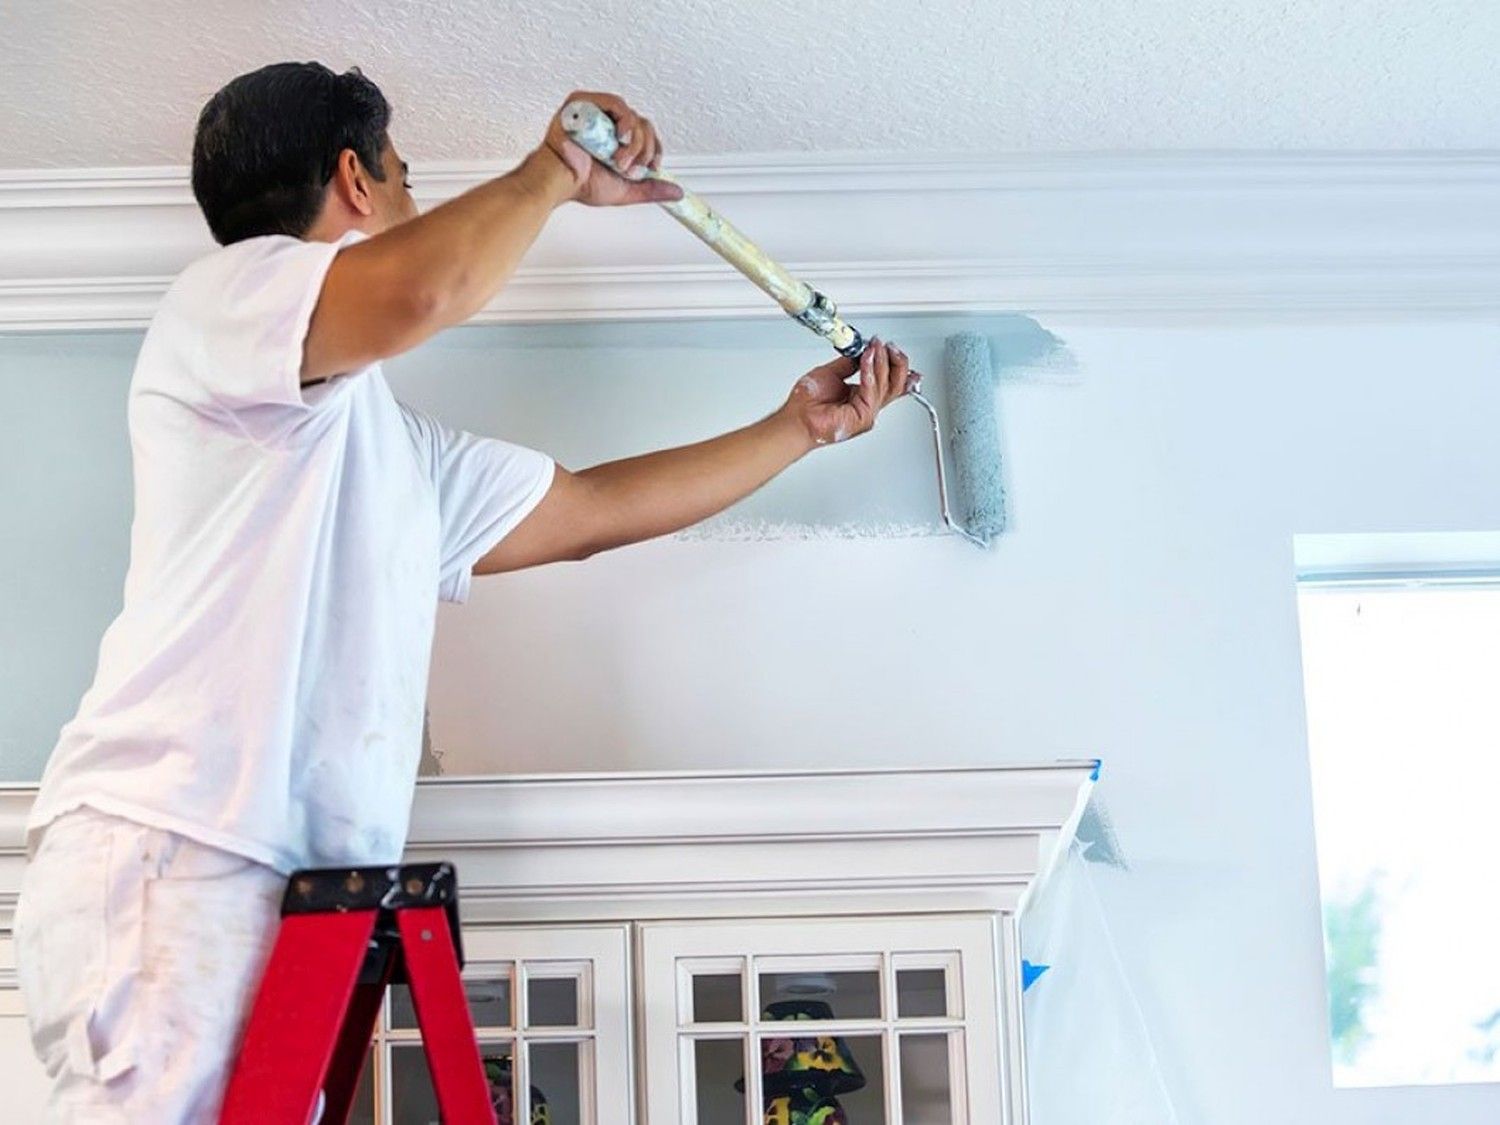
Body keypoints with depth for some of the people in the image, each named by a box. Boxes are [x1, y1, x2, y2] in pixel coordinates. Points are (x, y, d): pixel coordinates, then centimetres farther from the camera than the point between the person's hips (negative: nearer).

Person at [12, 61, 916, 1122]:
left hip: (294, 884, 9)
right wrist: (554, 171, 0)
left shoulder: (397, 446, 30)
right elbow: (418, 290, -19)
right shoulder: (225, 292, 3)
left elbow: (590, 509, 36)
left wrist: (800, 428, 42)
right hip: (167, 855, -9)